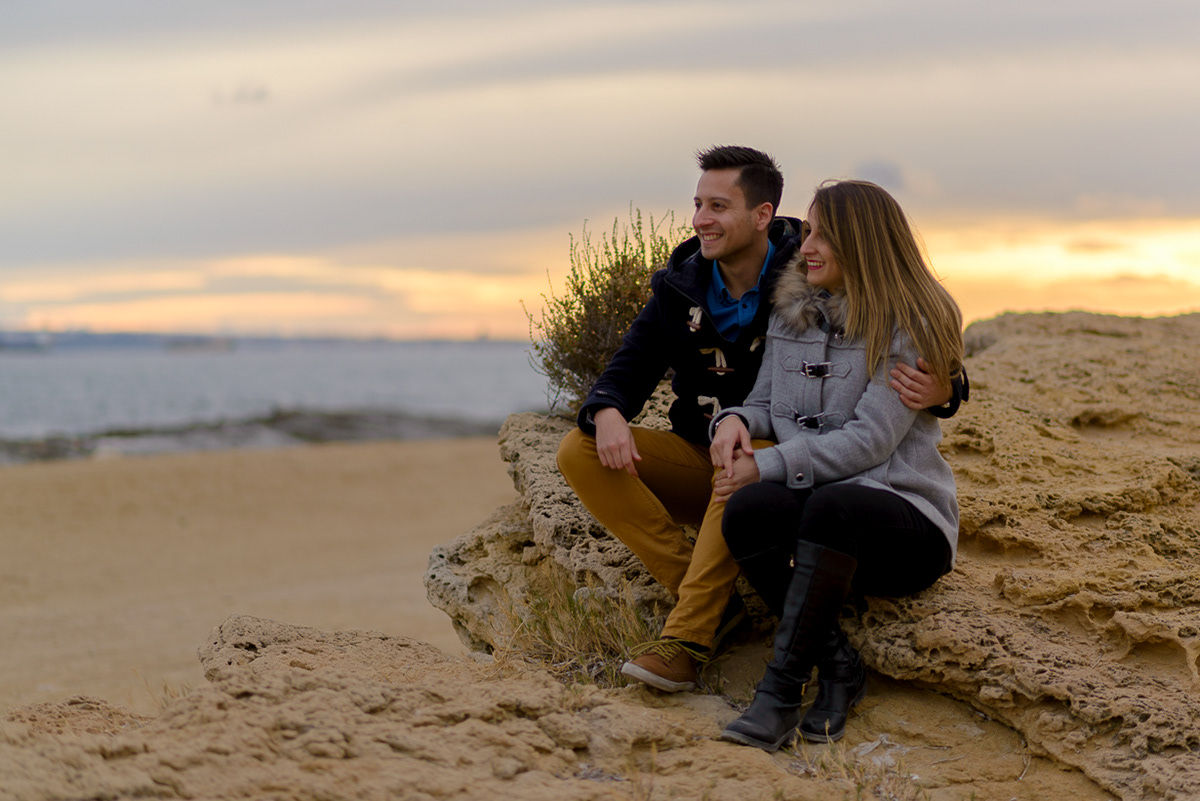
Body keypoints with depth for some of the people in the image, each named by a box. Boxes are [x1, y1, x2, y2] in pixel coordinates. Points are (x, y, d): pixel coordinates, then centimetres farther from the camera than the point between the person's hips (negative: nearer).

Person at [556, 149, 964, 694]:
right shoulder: (681, 288, 2)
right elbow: (630, 369, 5)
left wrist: (940, 392, -38)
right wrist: (608, 413, -21)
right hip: (700, 461, 5)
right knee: (579, 452, -16)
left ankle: (686, 638, -34)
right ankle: (714, 601, -22)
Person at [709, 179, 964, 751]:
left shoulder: (909, 326, -5)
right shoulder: (791, 312, 14)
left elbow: (870, 441, -13)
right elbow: (767, 402, 21)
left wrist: (770, 465, -16)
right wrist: (738, 419, -4)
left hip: (902, 515, -5)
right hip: (817, 514, 5)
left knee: (831, 506, -39)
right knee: (748, 509, -31)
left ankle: (780, 691, -36)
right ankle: (838, 664, -20)